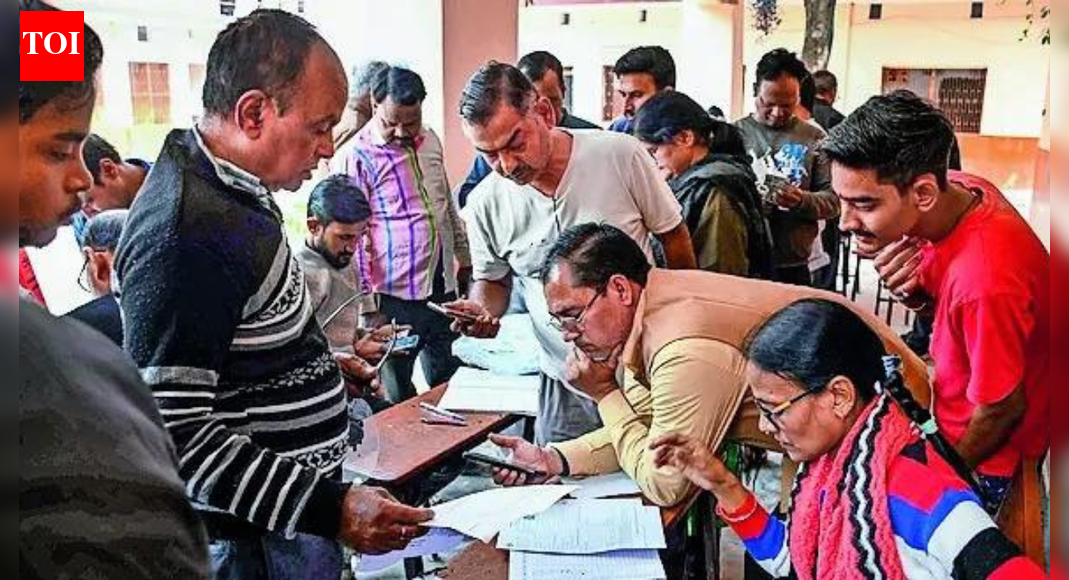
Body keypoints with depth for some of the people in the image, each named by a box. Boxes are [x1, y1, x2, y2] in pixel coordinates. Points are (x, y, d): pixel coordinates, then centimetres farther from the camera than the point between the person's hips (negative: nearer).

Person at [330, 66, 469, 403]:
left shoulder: (430, 141, 8)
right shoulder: (355, 157, -13)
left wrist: (464, 258, 21)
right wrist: (368, 307, -15)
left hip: (444, 288, 6)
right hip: (395, 299, -6)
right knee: (398, 397, 6)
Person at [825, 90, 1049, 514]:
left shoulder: (985, 282, -40)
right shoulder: (955, 188, -15)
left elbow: (1002, 411, -25)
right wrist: (909, 289, -21)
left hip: (983, 456, -7)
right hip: (952, 419, 7)